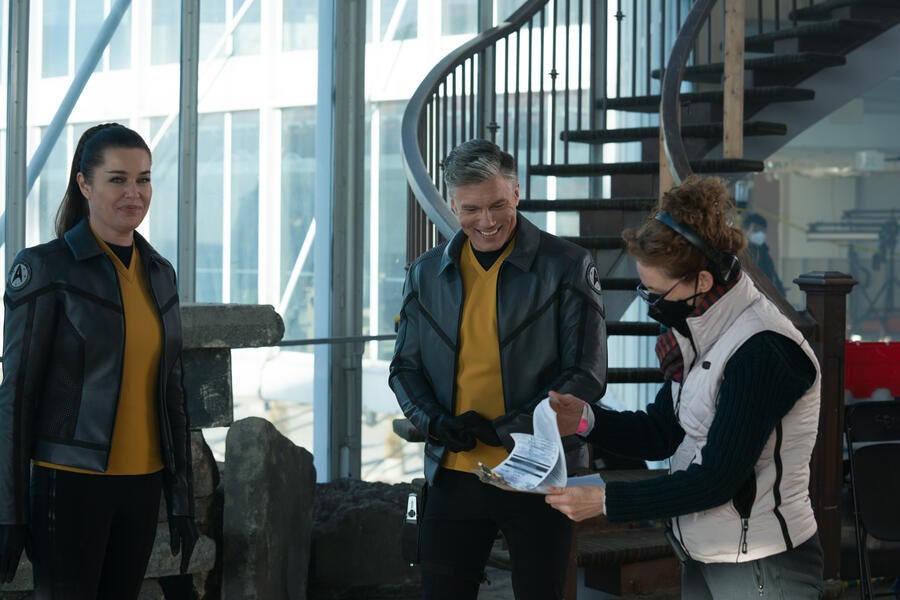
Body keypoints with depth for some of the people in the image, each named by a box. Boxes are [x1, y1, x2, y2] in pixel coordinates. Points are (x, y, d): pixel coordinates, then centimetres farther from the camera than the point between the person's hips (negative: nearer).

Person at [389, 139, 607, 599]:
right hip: (454, 473, 3)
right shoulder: (427, 274, 8)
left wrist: (504, 428, -15)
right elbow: (404, 367, 13)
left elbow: (587, 374, -8)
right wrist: (434, 422, -8)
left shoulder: (566, 267, -5)